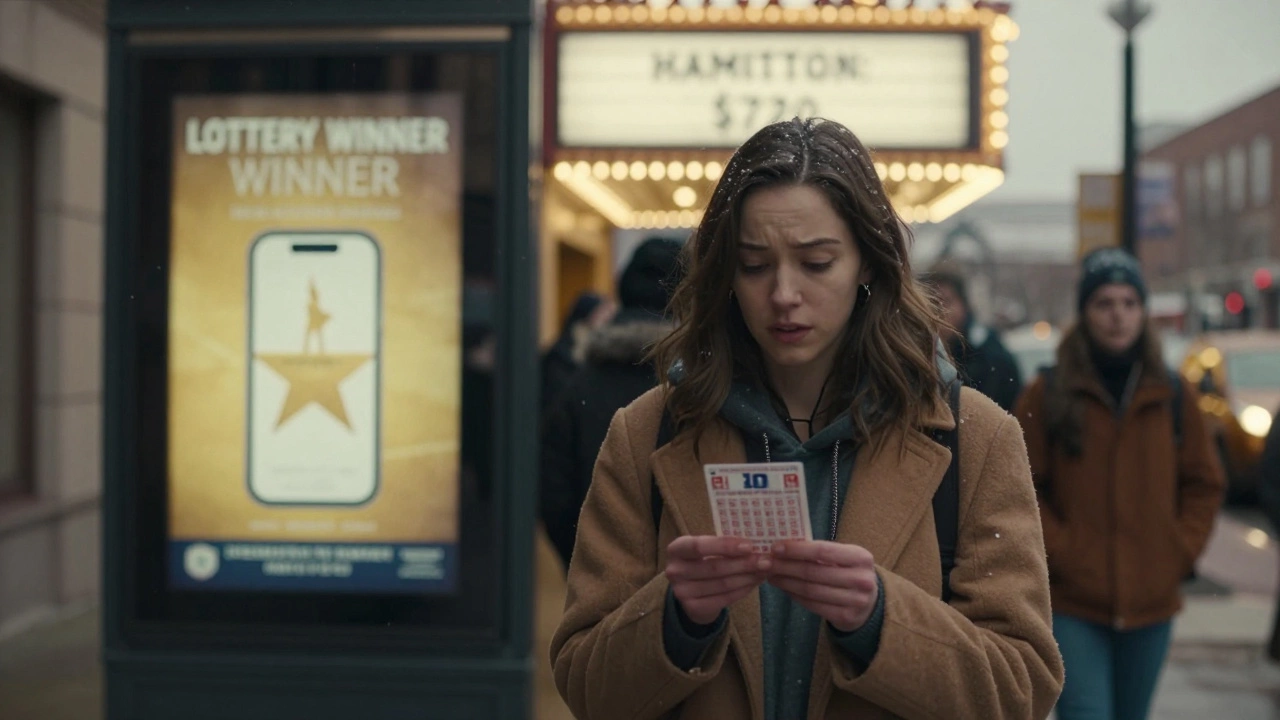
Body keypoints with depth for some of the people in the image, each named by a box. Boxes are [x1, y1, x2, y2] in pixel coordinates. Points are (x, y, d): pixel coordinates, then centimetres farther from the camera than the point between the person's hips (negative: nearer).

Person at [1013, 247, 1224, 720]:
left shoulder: (1175, 397, 6)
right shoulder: (1048, 395, -1)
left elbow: (1204, 486, 12)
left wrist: (1179, 554, 0)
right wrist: (1061, 553, -10)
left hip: (1151, 604, 3)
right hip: (1072, 602, -3)